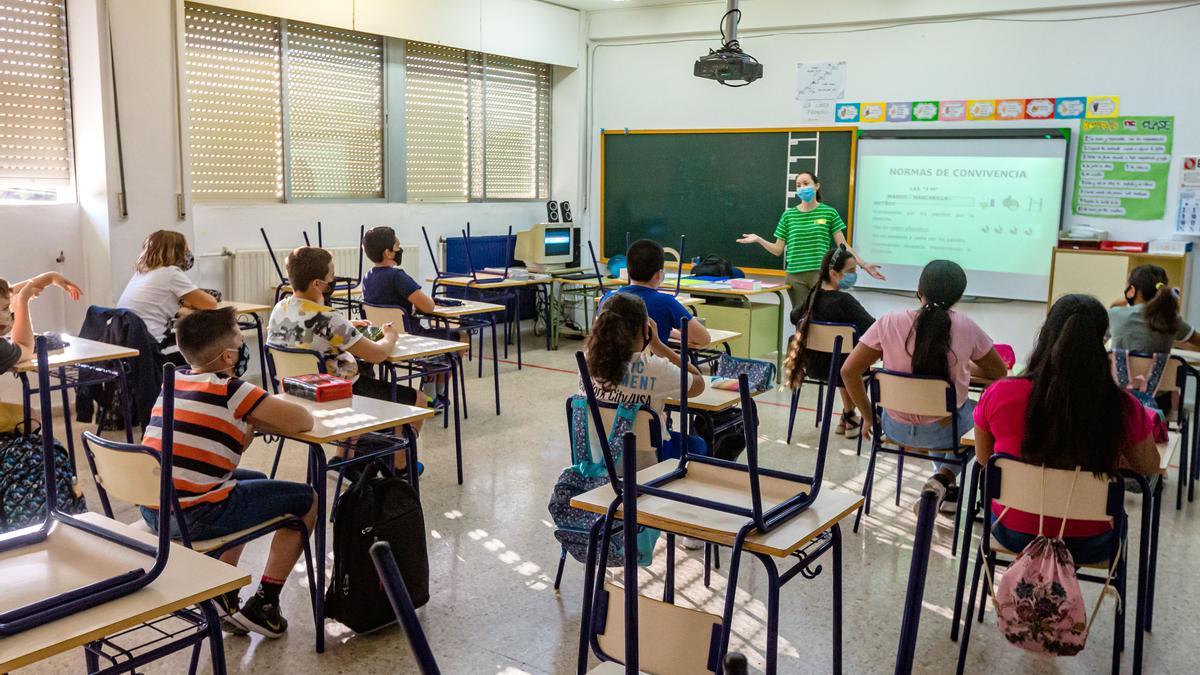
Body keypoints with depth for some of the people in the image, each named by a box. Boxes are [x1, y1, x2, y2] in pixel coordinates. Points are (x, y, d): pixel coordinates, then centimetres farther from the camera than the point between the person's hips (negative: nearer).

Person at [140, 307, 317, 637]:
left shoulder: (174, 380, 11)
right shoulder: (230, 390, -12)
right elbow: (302, 421, -11)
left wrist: (250, 423, 3)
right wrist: (256, 422, 7)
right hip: (193, 518, -8)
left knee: (254, 482, 31)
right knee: (306, 499, 7)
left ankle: (222, 592, 28)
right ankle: (262, 605, 12)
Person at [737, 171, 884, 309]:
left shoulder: (829, 213, 2)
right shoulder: (788, 215, 7)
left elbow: (843, 246, 1)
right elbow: (778, 250, 8)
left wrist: (864, 265, -7)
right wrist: (759, 240, -6)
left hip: (821, 275, -2)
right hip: (795, 276, 2)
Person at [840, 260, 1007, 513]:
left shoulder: (889, 322, -12)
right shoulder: (966, 328, -12)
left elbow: (849, 371, -10)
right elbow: (999, 372, 4)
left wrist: (868, 417, 3)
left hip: (896, 429, 2)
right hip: (943, 433, -2)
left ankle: (947, 489, 43)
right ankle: (945, 476, 14)